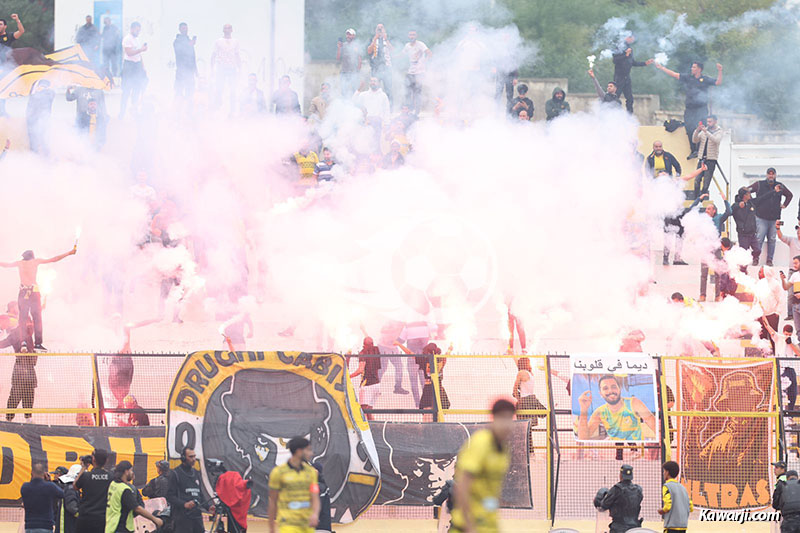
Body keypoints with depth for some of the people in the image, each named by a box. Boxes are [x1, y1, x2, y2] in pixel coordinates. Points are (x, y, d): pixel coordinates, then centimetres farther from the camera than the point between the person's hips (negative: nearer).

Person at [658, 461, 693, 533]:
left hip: (671, 526, -7)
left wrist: (661, 511, 2)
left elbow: (667, 506, -17)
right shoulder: (682, 487, 15)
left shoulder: (667, 486, -7)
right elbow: (691, 507, 13)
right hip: (683, 525, 7)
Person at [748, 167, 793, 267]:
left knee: (772, 240, 4)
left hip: (774, 219, 3)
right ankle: (755, 259, -2)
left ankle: (769, 260, 9)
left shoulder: (780, 186, 10)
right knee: (759, 239, -9)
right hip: (761, 218, -3)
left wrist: (784, 205, 17)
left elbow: (789, 195, 28)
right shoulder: (759, 185, 2)